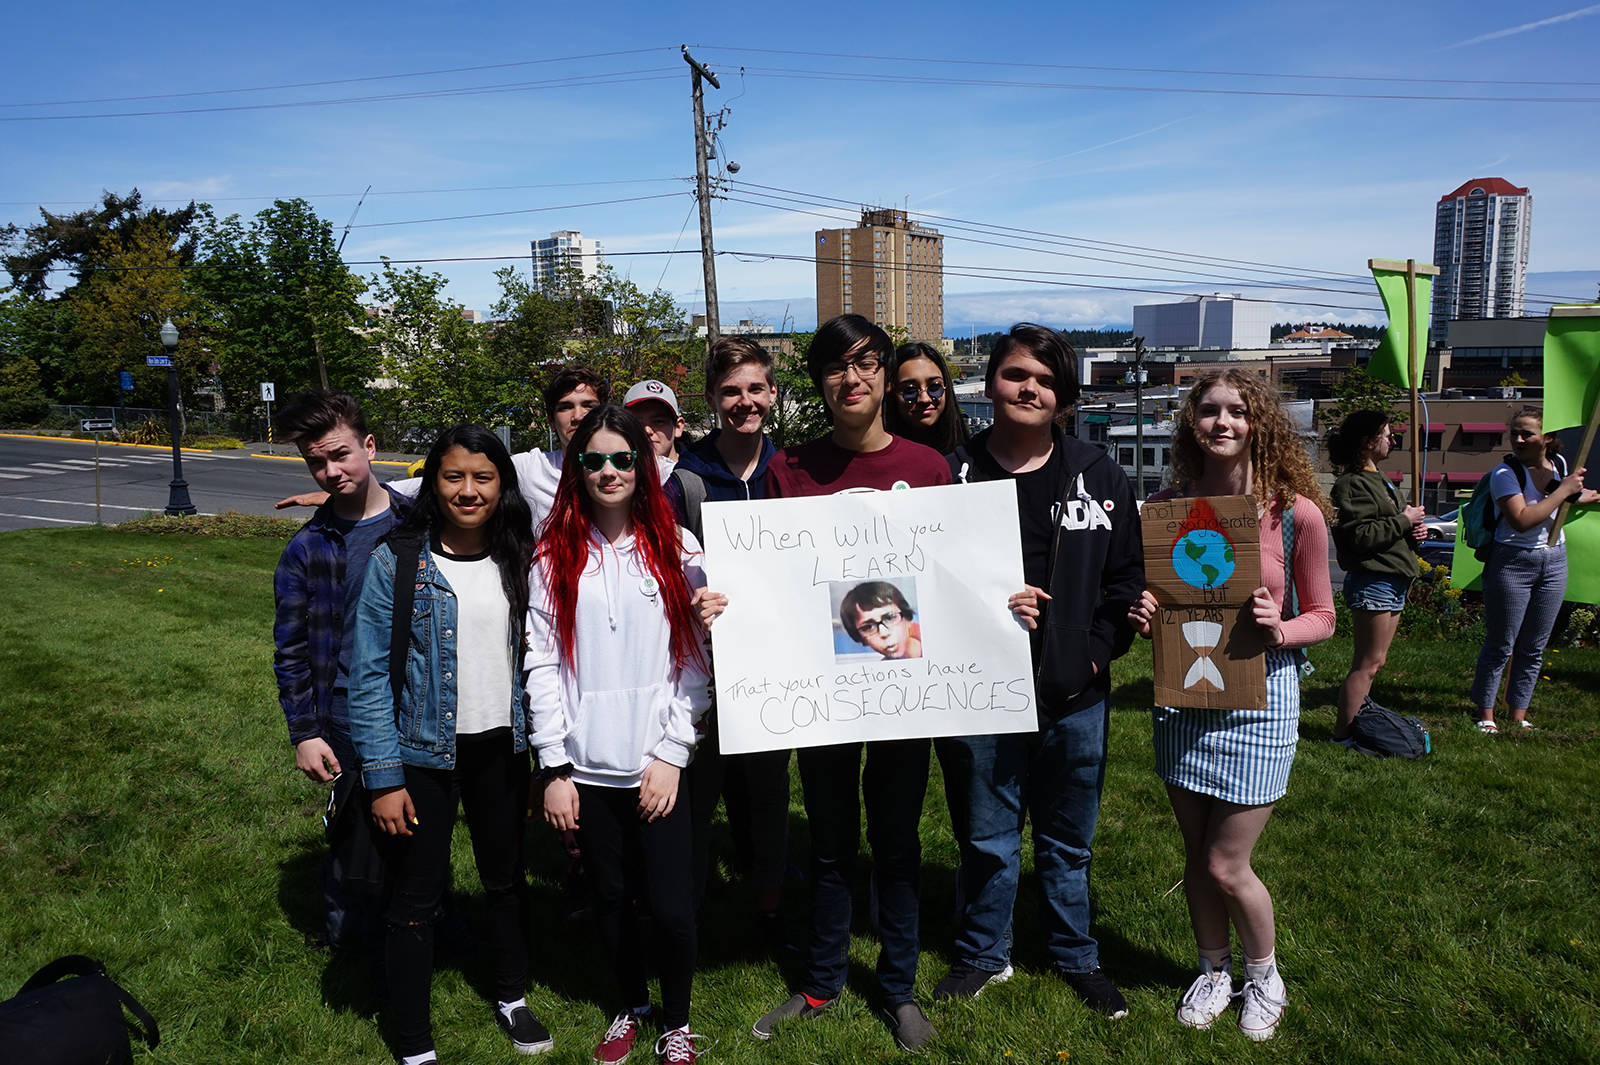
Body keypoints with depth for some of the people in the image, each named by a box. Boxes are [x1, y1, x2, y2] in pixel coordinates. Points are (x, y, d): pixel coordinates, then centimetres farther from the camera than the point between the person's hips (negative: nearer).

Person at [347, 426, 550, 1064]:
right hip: (424, 753, -3)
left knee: (506, 878, 19)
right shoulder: (396, 562, -11)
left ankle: (512, 999, 41)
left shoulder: (517, 560, 0)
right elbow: (370, 676, -10)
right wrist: (383, 777, -13)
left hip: (501, 747, 4)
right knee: (416, 898, 7)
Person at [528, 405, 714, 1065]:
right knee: (610, 897, 14)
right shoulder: (555, 557, 3)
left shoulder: (676, 549, 0)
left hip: (657, 763, -1)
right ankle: (630, 1008, 39)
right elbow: (543, 664, 0)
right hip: (586, 764, 2)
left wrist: (672, 753, -8)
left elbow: (695, 661, -2)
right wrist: (554, 767, -4)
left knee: (670, 904, 1)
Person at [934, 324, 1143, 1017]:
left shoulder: (1099, 477, 2)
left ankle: (1076, 956, 40)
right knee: (986, 837, 15)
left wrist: (1097, 651, -7)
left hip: (1075, 698, 2)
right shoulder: (950, 475, -5)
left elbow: (1127, 578, 5)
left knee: (1068, 841, 19)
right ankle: (984, 955, 36)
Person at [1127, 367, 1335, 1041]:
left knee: (1226, 866, 1)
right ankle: (1213, 969, 39)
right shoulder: (1166, 506, -1)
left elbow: (1321, 617, 0)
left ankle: (1264, 975, 31)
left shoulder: (1296, 513, -9)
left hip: (1260, 693, -3)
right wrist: (1143, 617, -11)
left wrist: (1281, 630, -20)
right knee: (1196, 856, 14)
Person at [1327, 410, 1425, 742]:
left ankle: (1357, 722, 23)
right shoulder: (1352, 484, -14)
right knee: (1369, 662, -8)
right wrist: (1403, 521, -15)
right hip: (1372, 580, -11)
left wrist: (1413, 532, 10)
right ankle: (1343, 733, -2)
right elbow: (1359, 535, -24)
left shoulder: (1377, 479, 20)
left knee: (1372, 661, 14)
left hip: (1392, 581, 11)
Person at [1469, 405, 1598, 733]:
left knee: (1534, 648, 11)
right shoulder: (1505, 473, -14)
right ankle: (1486, 714, 11)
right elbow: (1522, 520, -26)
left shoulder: (1559, 464, 5)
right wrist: (1564, 490, -19)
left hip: (1554, 561, 6)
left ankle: (1519, 715, 20)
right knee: (1500, 646, 0)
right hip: (1512, 562, -6)